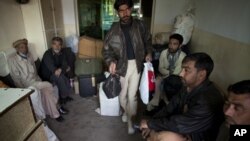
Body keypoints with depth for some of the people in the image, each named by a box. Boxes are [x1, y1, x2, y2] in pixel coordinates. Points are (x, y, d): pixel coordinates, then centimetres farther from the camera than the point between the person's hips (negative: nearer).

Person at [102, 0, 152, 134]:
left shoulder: (140, 25, -3)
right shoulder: (113, 29, -7)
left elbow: (147, 40, 13)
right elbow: (106, 49, -4)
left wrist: (148, 53, -4)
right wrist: (111, 61, -23)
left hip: (136, 64, 0)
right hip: (121, 65, 0)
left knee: (132, 95, 3)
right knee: (123, 94, 15)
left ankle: (130, 120, 24)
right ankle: (126, 111, 46)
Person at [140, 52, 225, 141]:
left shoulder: (209, 100, -30)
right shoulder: (190, 87, -4)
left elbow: (180, 124, -30)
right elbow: (171, 107, -1)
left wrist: (150, 123, -19)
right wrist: (152, 125, -12)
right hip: (186, 128, 7)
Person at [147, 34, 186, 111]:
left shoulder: (183, 56, -21)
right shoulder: (164, 52, -11)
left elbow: (176, 73, -21)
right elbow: (160, 68, -4)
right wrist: (169, 72, -20)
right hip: (164, 75, 3)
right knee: (156, 82, -26)